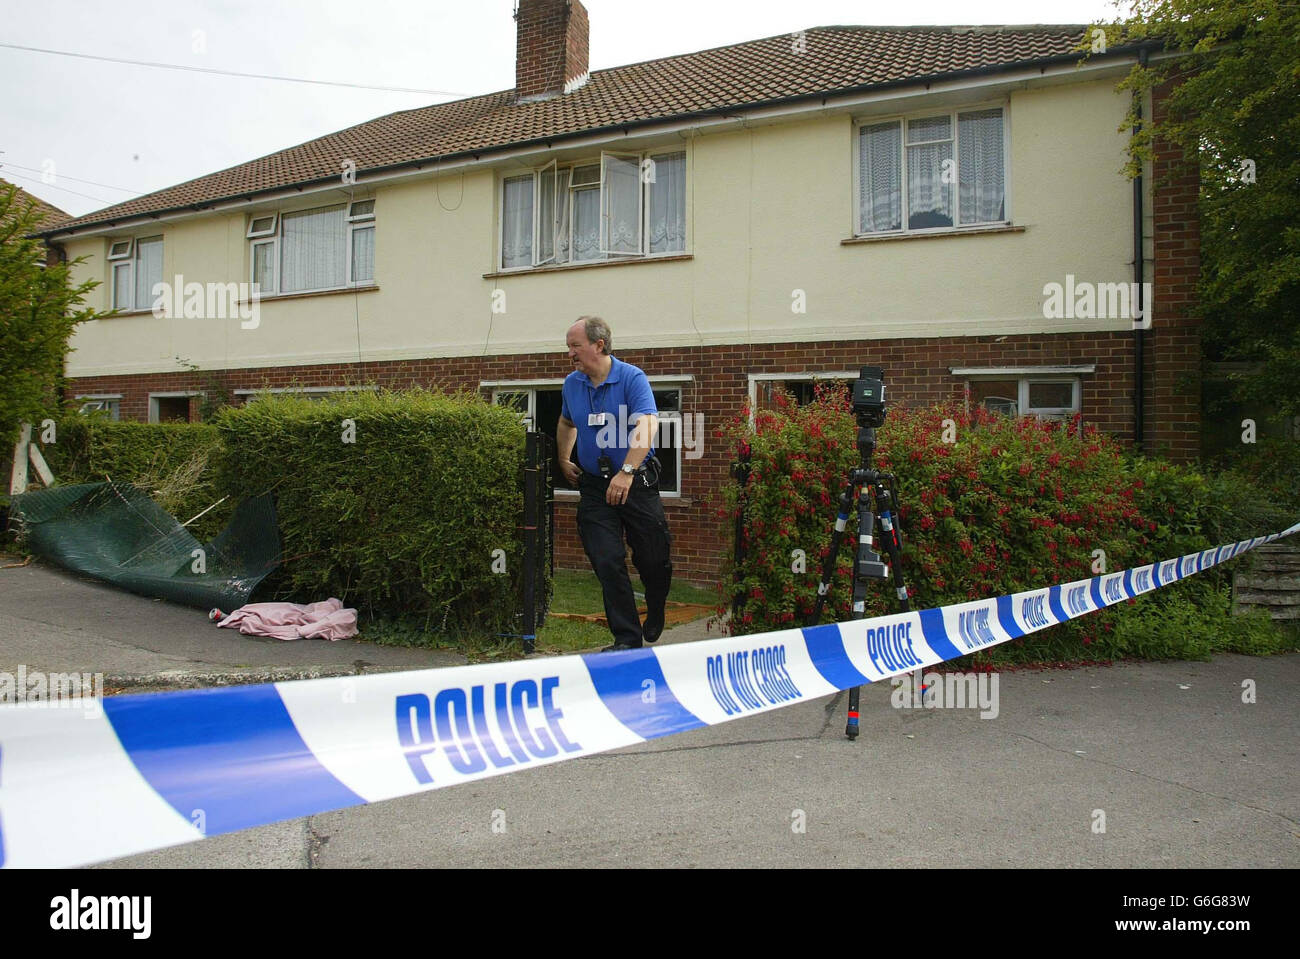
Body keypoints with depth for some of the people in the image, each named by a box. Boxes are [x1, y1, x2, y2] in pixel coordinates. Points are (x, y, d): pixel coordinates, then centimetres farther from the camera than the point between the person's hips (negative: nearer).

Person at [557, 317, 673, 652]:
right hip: (594, 486, 4)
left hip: (637, 483, -4)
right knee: (608, 563, -4)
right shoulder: (571, 384, 6)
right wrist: (564, 461, 22)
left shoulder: (633, 378, -12)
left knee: (654, 560, 5)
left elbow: (646, 427, -26)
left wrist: (627, 472, -36)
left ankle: (655, 617, 35)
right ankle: (628, 638, 5)